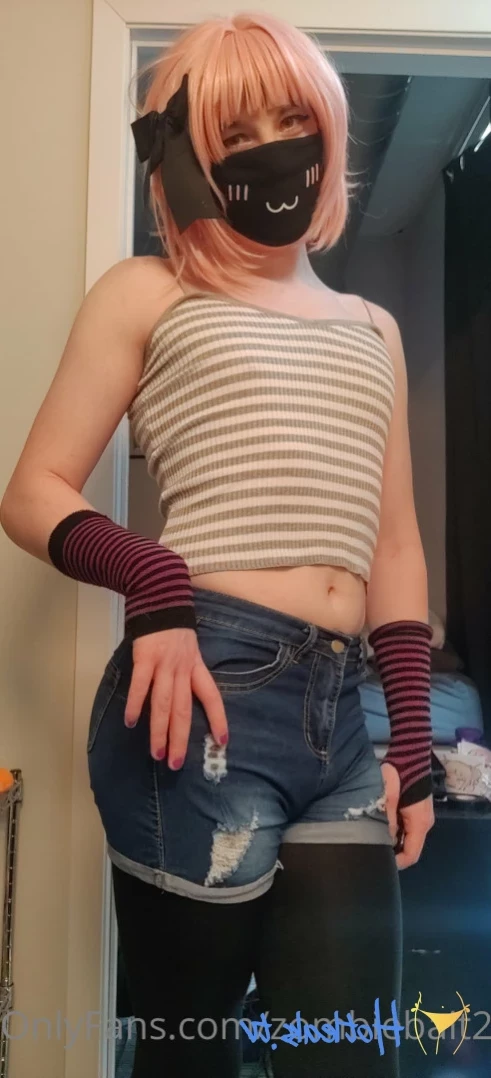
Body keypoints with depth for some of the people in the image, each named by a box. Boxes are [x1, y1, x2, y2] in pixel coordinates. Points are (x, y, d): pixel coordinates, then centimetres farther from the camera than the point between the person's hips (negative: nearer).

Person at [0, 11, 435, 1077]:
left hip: (341, 716, 5)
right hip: (208, 698, -4)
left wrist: (413, 739, 10)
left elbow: (393, 545, 17)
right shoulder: (148, 292, 7)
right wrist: (154, 585, -18)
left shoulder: (373, 327, 20)